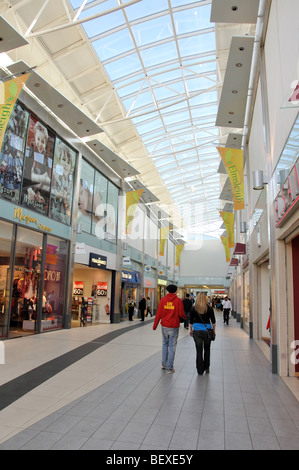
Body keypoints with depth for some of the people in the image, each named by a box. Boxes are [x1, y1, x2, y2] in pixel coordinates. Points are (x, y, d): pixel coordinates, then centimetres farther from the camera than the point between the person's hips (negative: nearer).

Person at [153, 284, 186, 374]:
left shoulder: (163, 299, -1)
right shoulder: (178, 300, -8)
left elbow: (158, 314, -1)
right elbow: (181, 314, -8)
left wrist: (155, 325, 7)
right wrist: (185, 317, 15)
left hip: (164, 326, 3)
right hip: (174, 327, -3)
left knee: (165, 344, 20)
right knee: (172, 347, 4)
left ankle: (164, 363, 23)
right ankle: (169, 368, 8)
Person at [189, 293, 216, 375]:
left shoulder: (194, 309, -3)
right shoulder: (209, 309, -5)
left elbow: (191, 321, 5)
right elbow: (213, 321, 0)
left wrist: (191, 330, 18)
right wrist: (213, 330, 13)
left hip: (197, 331, 0)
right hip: (207, 330, 0)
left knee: (199, 350, 7)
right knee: (207, 349, 20)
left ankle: (200, 370, 10)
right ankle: (206, 367, 23)